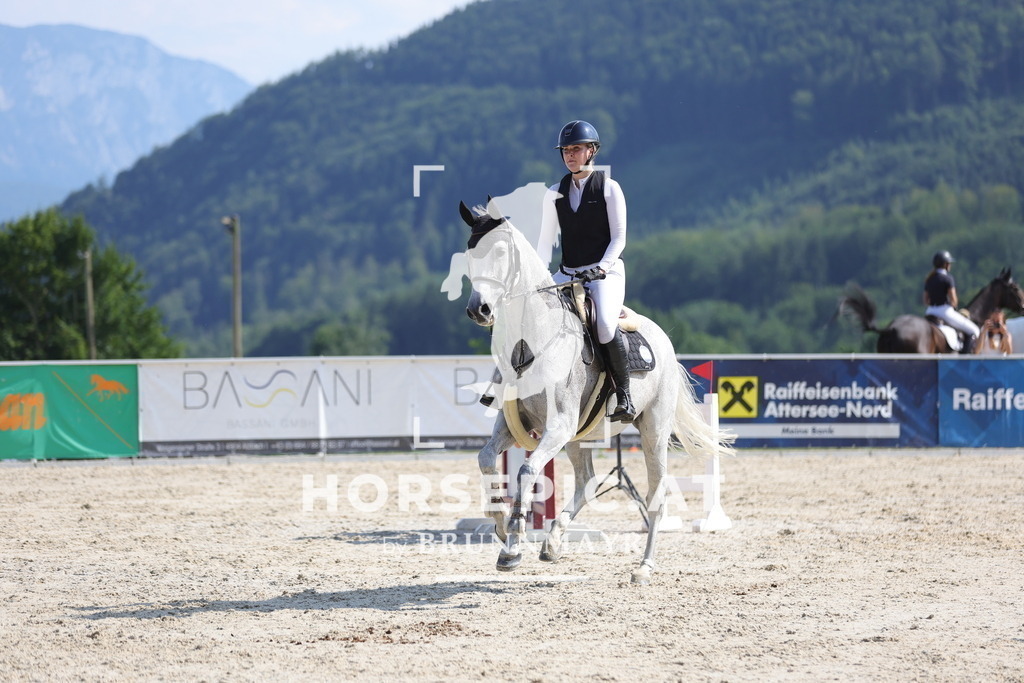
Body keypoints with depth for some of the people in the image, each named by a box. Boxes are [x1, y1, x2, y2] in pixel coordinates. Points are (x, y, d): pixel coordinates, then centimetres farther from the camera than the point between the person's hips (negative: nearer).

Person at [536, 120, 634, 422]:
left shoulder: (609, 188, 0)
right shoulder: (555, 193, 12)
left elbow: (618, 238, -3)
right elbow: (546, 240, 13)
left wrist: (600, 268, -18)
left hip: (606, 272, -5)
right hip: (567, 274, 5)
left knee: (606, 325, -32)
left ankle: (624, 396, -20)